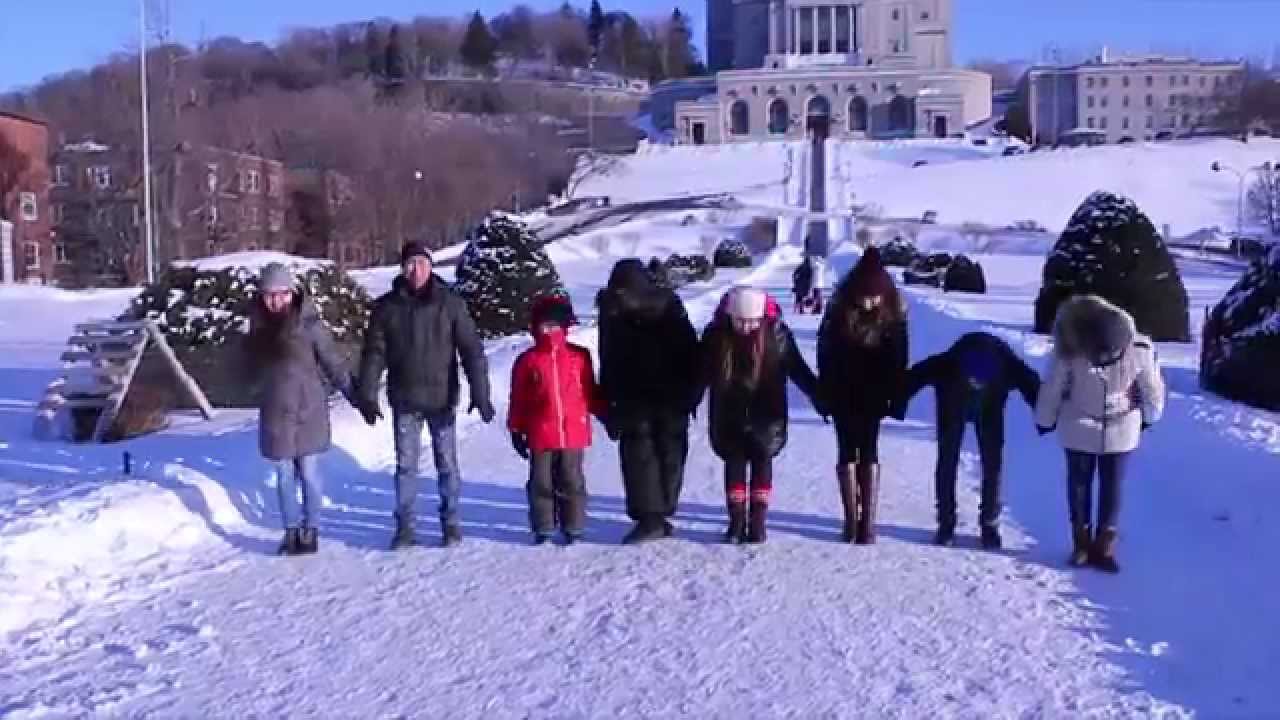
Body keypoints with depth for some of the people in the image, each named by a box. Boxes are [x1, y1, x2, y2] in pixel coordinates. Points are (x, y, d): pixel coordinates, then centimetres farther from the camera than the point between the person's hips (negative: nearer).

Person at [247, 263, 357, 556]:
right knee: (284, 475, 10)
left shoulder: (308, 322, -11)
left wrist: (354, 394, -12)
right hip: (275, 412, 4)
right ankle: (292, 530, 22)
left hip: (308, 409, -4)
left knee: (309, 472, 4)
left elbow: (332, 362, -9)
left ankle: (310, 530, 17)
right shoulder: (258, 325, 3)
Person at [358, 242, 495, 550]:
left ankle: (450, 523, 19)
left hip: (442, 398, -1)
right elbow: (374, 352, 2)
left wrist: (480, 393, -13)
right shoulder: (387, 306, 0)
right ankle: (404, 526, 17)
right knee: (405, 465, 8)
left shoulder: (450, 303, -5)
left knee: (447, 464, 7)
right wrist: (367, 394, -3)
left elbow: (471, 350, -7)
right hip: (404, 401, 1)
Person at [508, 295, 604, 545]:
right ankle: (543, 529, 17)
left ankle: (573, 527, 17)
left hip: (573, 433, 0)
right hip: (540, 436, 0)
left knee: (572, 482, 6)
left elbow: (591, 393, 12)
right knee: (541, 483, 6)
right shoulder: (527, 360, 2)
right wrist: (516, 430, 5)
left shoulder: (580, 356, 4)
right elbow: (518, 398, 5)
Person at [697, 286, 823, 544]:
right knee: (734, 464, 6)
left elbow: (798, 370, -1)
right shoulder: (715, 335, -10)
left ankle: (758, 521, 12)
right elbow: (701, 373, 1)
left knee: (762, 464, 5)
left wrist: (819, 397, 0)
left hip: (766, 415, -1)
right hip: (729, 416, 1)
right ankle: (736, 521, 13)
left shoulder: (777, 334, -12)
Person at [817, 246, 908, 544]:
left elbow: (898, 358, -4)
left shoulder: (893, 314, -10)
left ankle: (867, 522, 5)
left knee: (869, 452, 3)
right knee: (848, 452, 4)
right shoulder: (839, 311, -12)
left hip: (874, 395, 0)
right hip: (844, 394, 0)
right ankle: (851, 520, 7)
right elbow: (825, 353, -6)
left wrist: (896, 396, -5)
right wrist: (826, 394, -7)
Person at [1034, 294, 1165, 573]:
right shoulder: (1068, 352, -31)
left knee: (1113, 488, 7)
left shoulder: (1140, 350, -28)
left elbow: (1152, 387, -7)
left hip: (1121, 429, 0)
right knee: (1079, 484, 12)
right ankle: (1081, 543, 27)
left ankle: (1104, 547, 18)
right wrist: (1045, 421, 3)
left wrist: (1150, 416, 9)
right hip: (1080, 428, 0)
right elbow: (1052, 388, -13)